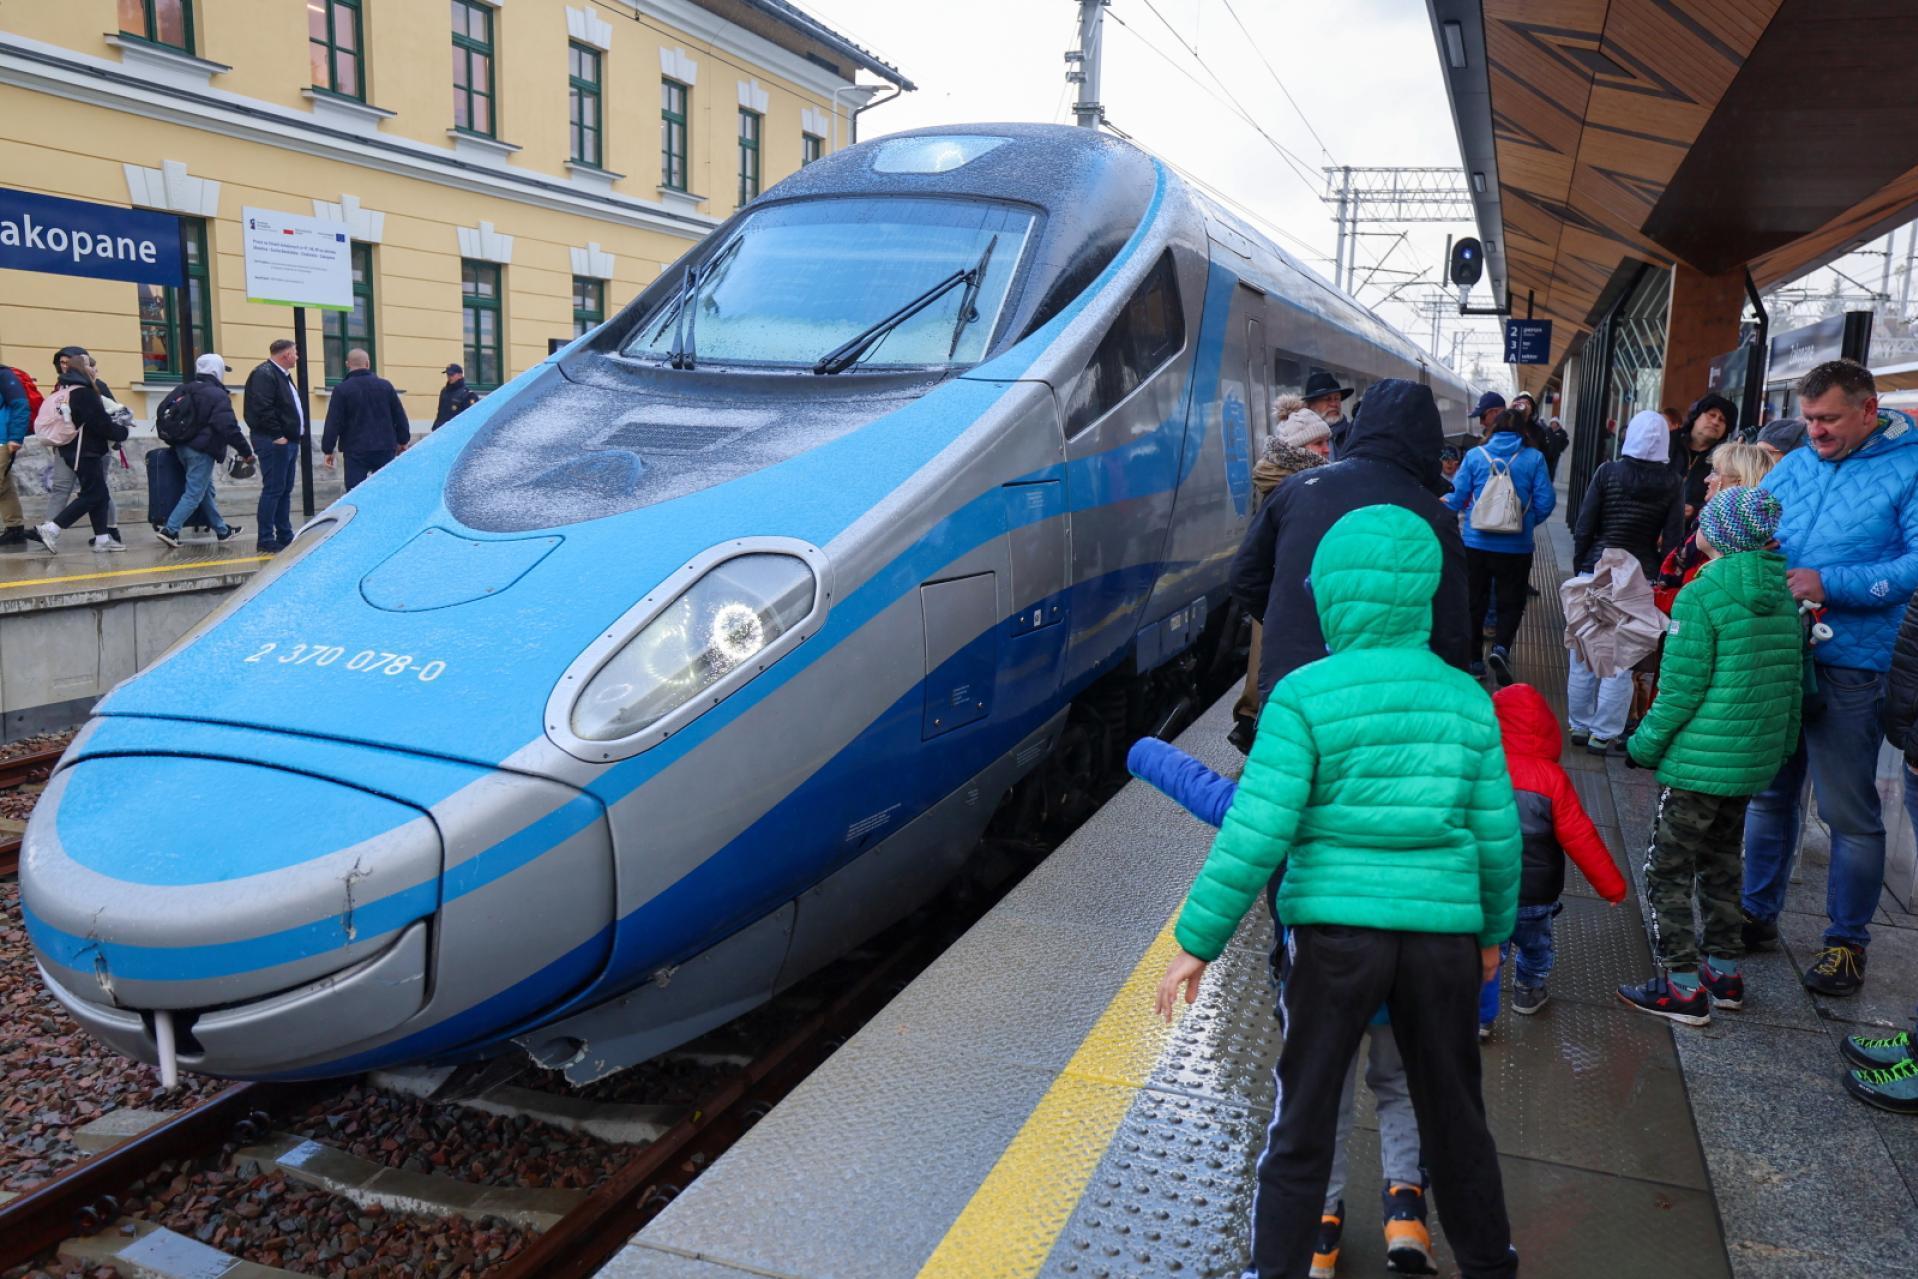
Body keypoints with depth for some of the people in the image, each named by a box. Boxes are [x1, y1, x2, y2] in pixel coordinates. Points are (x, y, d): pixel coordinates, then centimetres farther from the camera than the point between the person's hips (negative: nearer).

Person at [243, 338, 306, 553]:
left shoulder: (282, 375, 19)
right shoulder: (264, 374, -13)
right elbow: (262, 408, -22)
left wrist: (295, 435, 14)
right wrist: (277, 435, -21)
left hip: (288, 441, 10)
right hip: (274, 442, -10)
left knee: (285, 490, 13)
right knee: (273, 490, -8)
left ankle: (285, 536, 20)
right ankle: (266, 540, -4)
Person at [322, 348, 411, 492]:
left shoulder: (342, 390, -6)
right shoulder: (385, 386, 3)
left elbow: (333, 423, -6)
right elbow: (400, 416, 7)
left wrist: (328, 450, 1)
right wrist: (403, 440, 18)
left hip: (355, 451, -3)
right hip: (385, 448, 3)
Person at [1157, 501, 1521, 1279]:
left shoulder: (1305, 696, -11)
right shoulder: (1466, 699, 1)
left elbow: (1256, 833, -15)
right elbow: (1496, 835, 5)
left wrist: (1198, 942, -8)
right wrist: (1494, 929, 22)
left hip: (1336, 933, -3)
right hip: (1443, 934, 4)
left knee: (1303, 1124, 10)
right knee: (1454, 1117, 22)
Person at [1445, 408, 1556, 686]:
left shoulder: (1475, 455, -3)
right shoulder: (1534, 458, -3)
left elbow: (1457, 497, -3)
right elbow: (1545, 501, -5)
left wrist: (1469, 516, 18)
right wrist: (1528, 522, 13)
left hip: (1476, 542, 1)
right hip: (1516, 545, -1)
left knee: (1475, 601, 13)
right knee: (1511, 601, 10)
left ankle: (1475, 659, 17)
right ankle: (1501, 647, -13)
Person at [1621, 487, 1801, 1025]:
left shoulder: (1700, 596, -17)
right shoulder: (1785, 597, 6)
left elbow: (1682, 687, -18)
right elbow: (1794, 682, 12)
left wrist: (1645, 744, -7)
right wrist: (1784, 743, 22)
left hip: (1700, 760, -8)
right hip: (1757, 760, 8)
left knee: (1667, 870, 2)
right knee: (1721, 864, 22)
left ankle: (1682, 987, 5)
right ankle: (1725, 972, 30)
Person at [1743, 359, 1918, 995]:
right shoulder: (1795, 465, 8)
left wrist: (1829, 584, -22)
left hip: (1847, 663, -5)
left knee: (1848, 811, 3)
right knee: (1770, 792, 16)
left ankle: (1847, 941, 18)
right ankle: (1758, 912, 31)